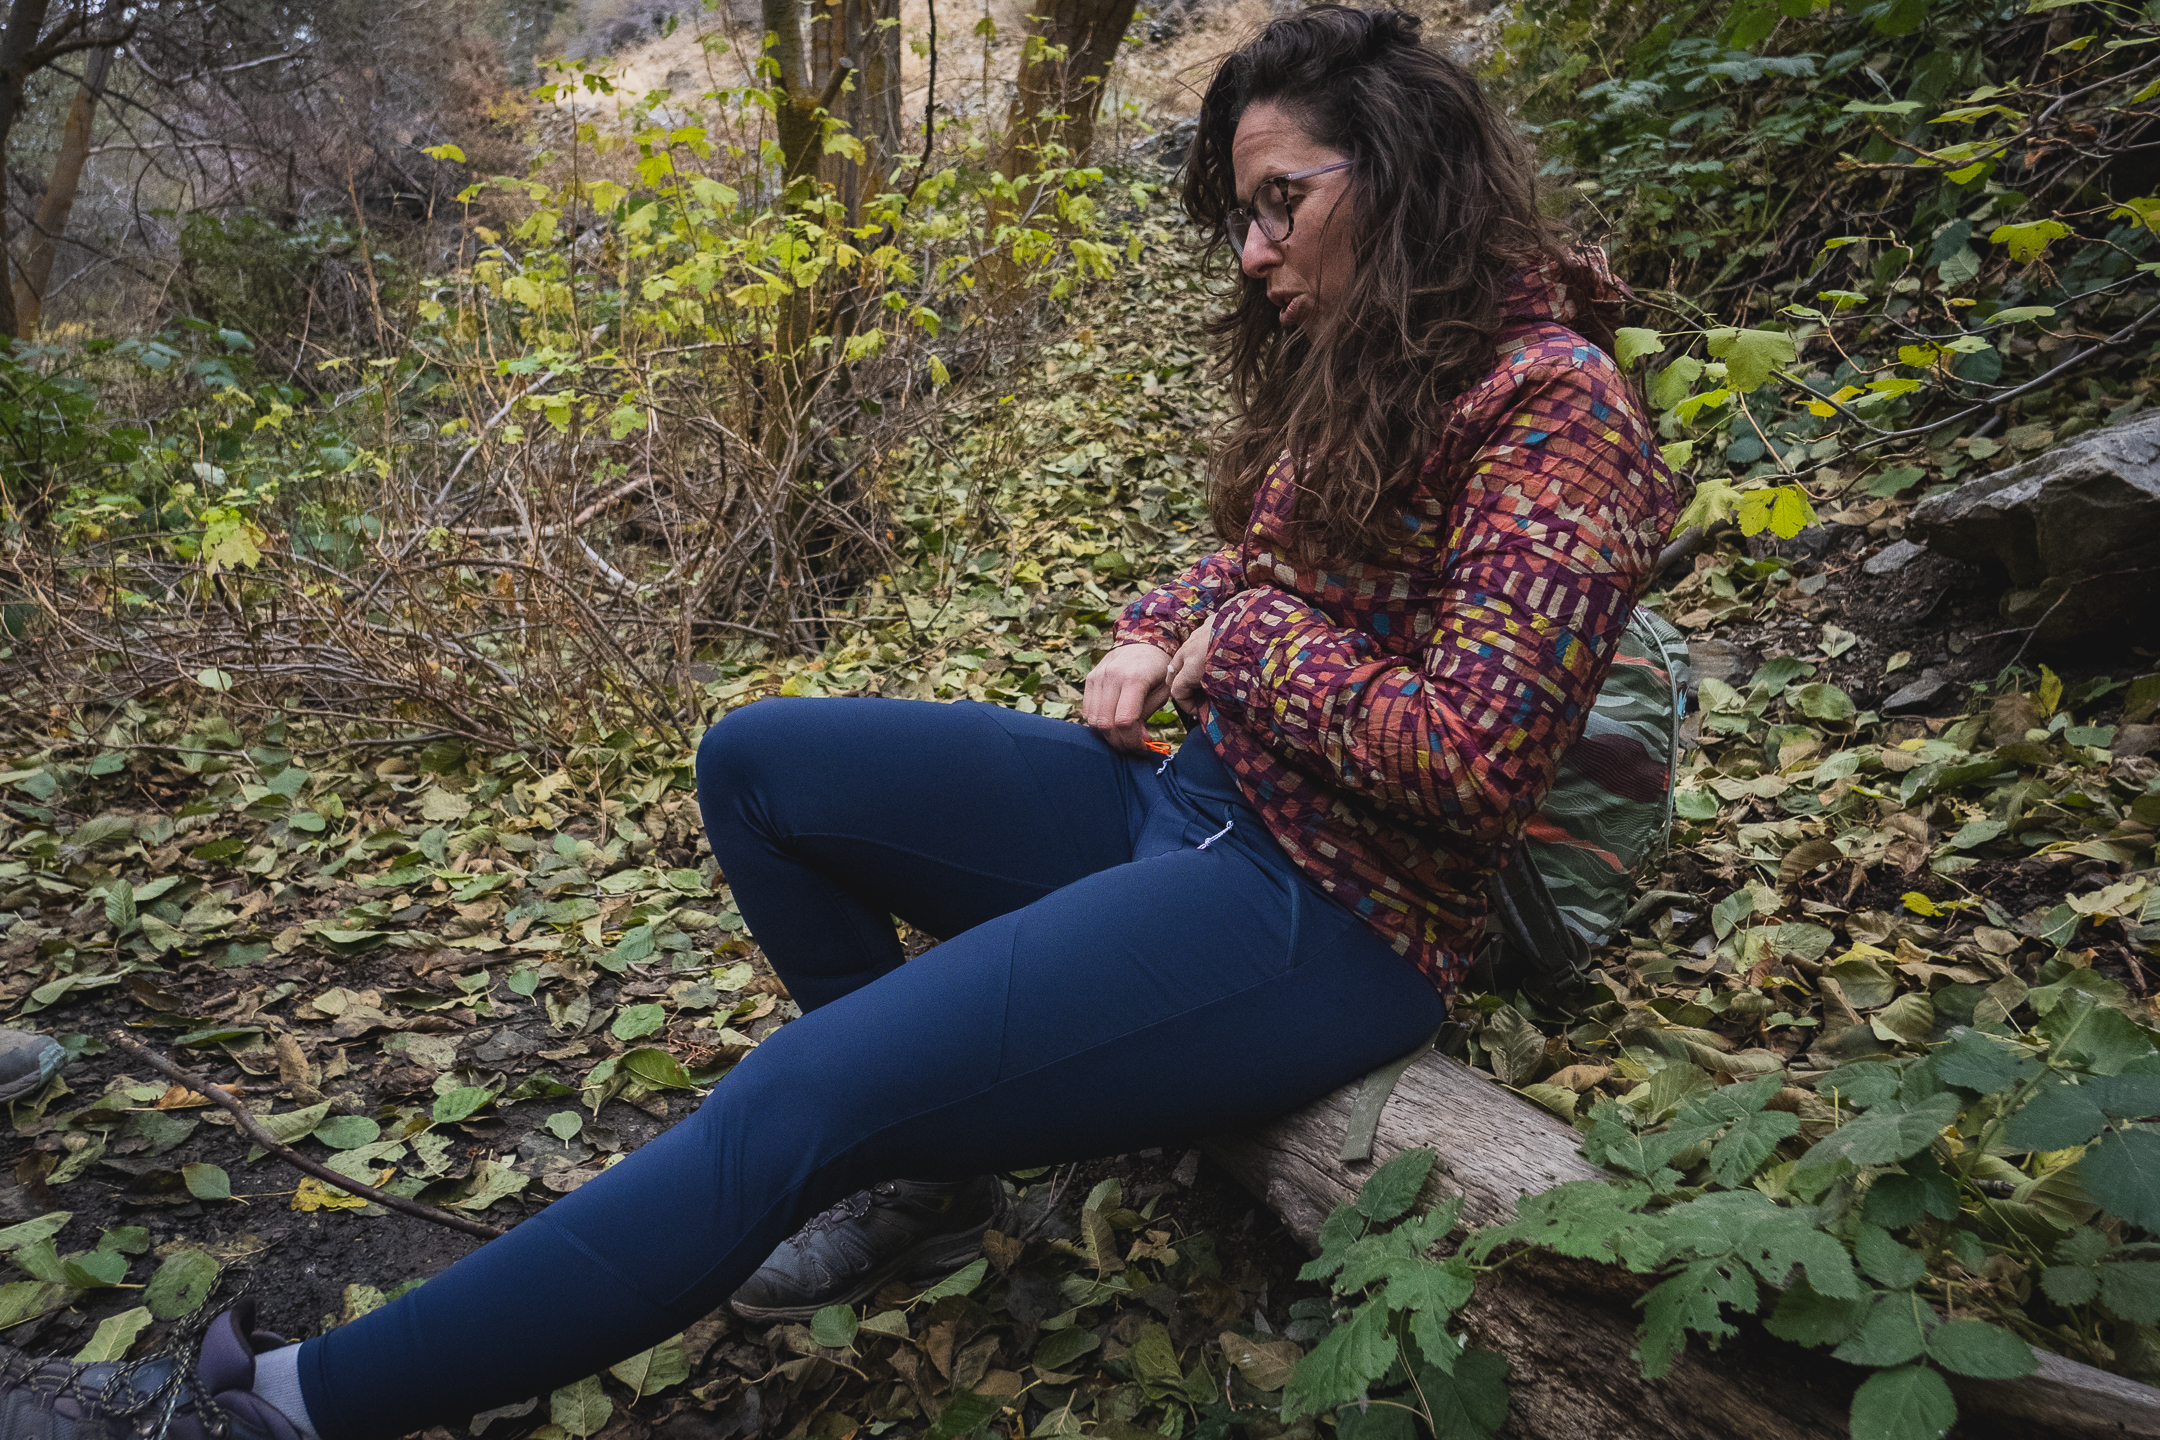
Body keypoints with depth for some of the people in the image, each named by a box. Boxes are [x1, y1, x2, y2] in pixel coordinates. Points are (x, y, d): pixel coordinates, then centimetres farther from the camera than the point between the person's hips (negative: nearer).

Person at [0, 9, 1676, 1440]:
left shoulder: (1550, 402, -14)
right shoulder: (1354, 364, 12)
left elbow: (1477, 761, -24)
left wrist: (1248, 639, -14)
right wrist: (1161, 631, 2)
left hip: (1331, 917, -9)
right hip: (1200, 800, 9)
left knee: (794, 1100, -20)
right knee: (760, 759, 4)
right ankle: (927, 1159, 11)